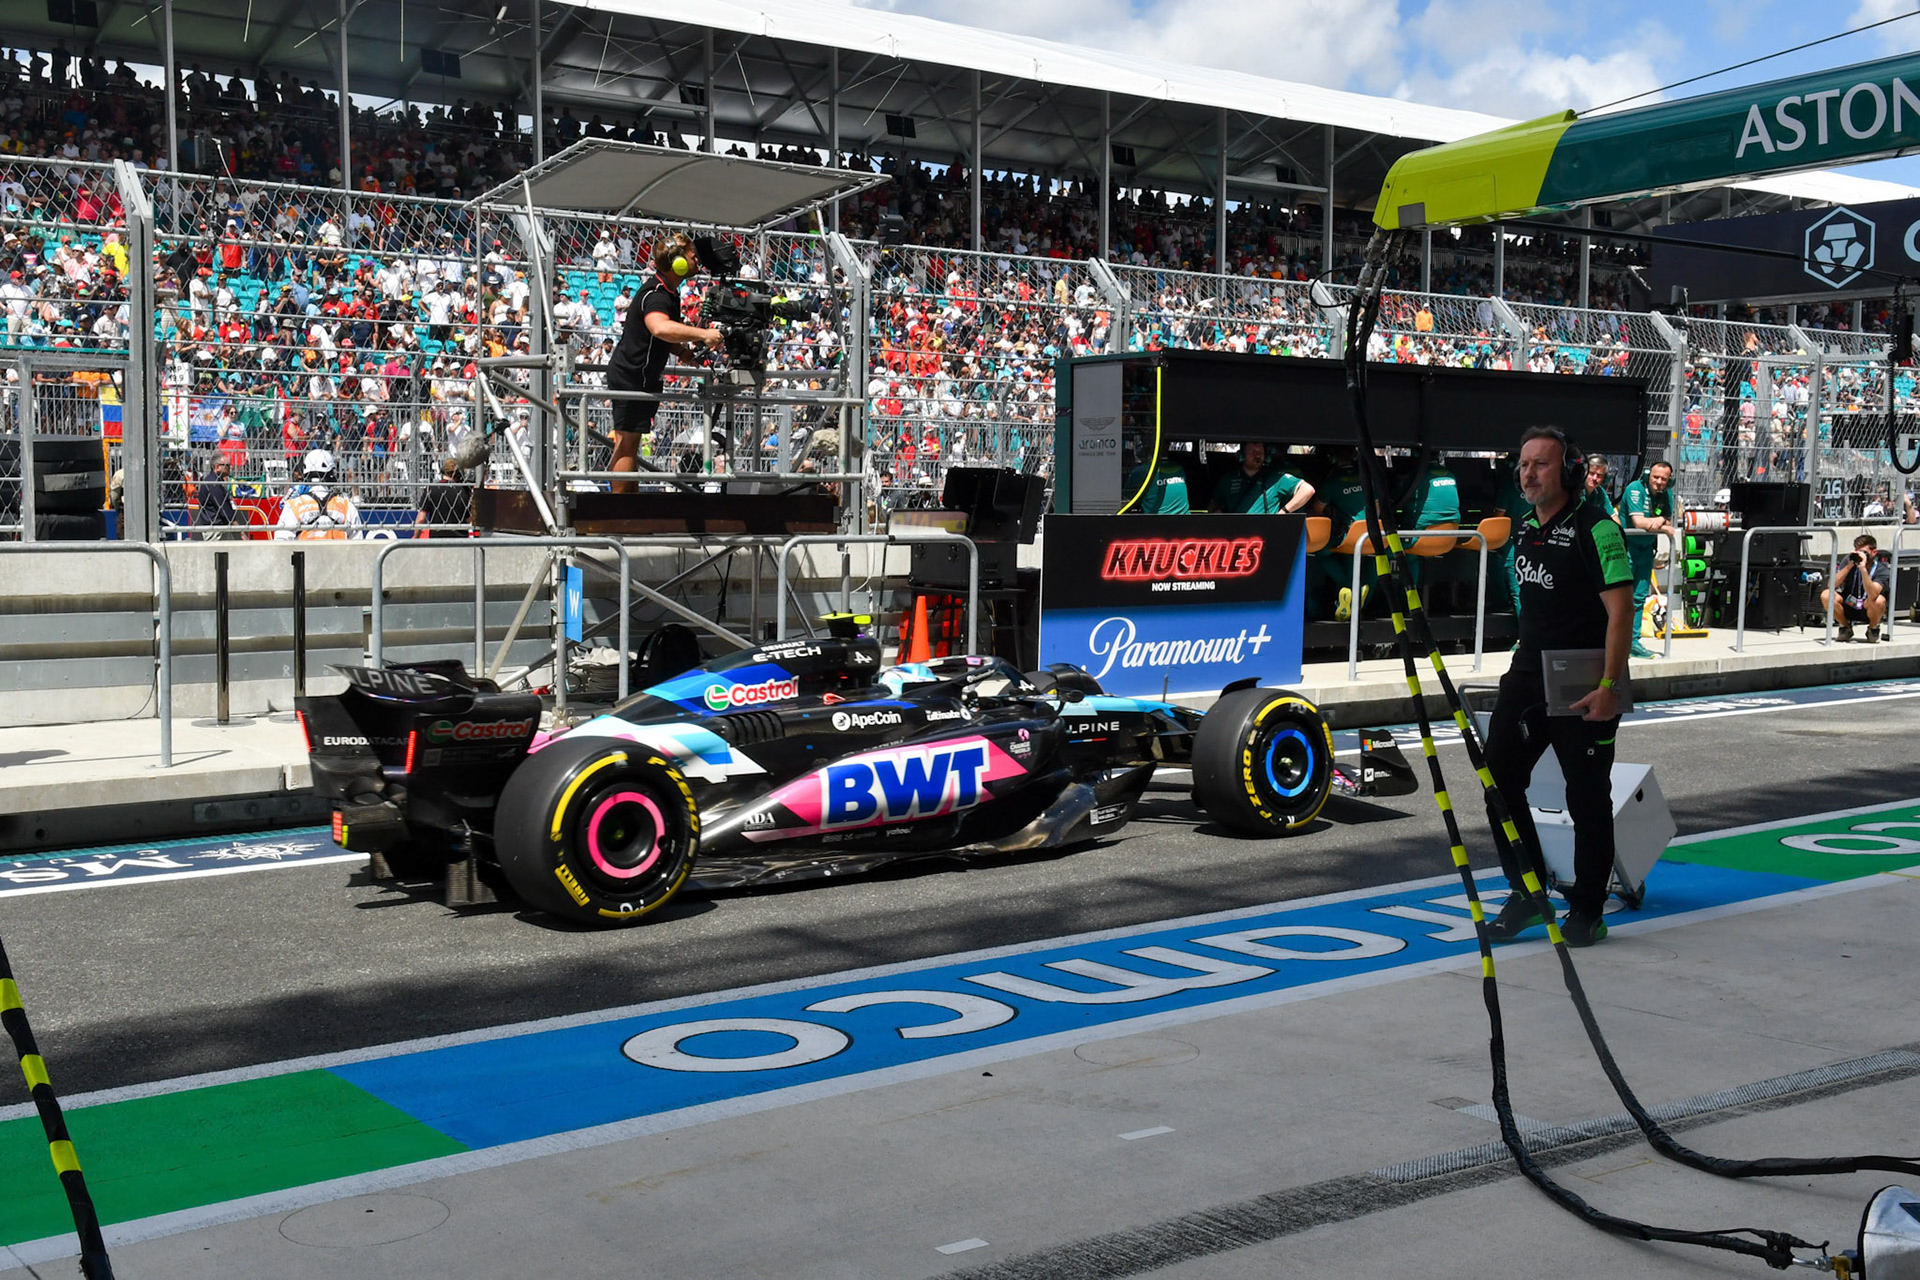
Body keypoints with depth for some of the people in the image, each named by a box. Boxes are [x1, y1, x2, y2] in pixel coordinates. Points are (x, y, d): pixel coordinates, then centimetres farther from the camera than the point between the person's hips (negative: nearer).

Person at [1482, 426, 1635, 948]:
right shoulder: (1525, 529, 11)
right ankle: (1528, 895, 15)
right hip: (1528, 674, 7)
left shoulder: (1596, 529, -14)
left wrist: (1609, 685, -23)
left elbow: (1619, 610, -18)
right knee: (1499, 776, 2)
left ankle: (1587, 912, 15)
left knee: (1587, 797, 3)